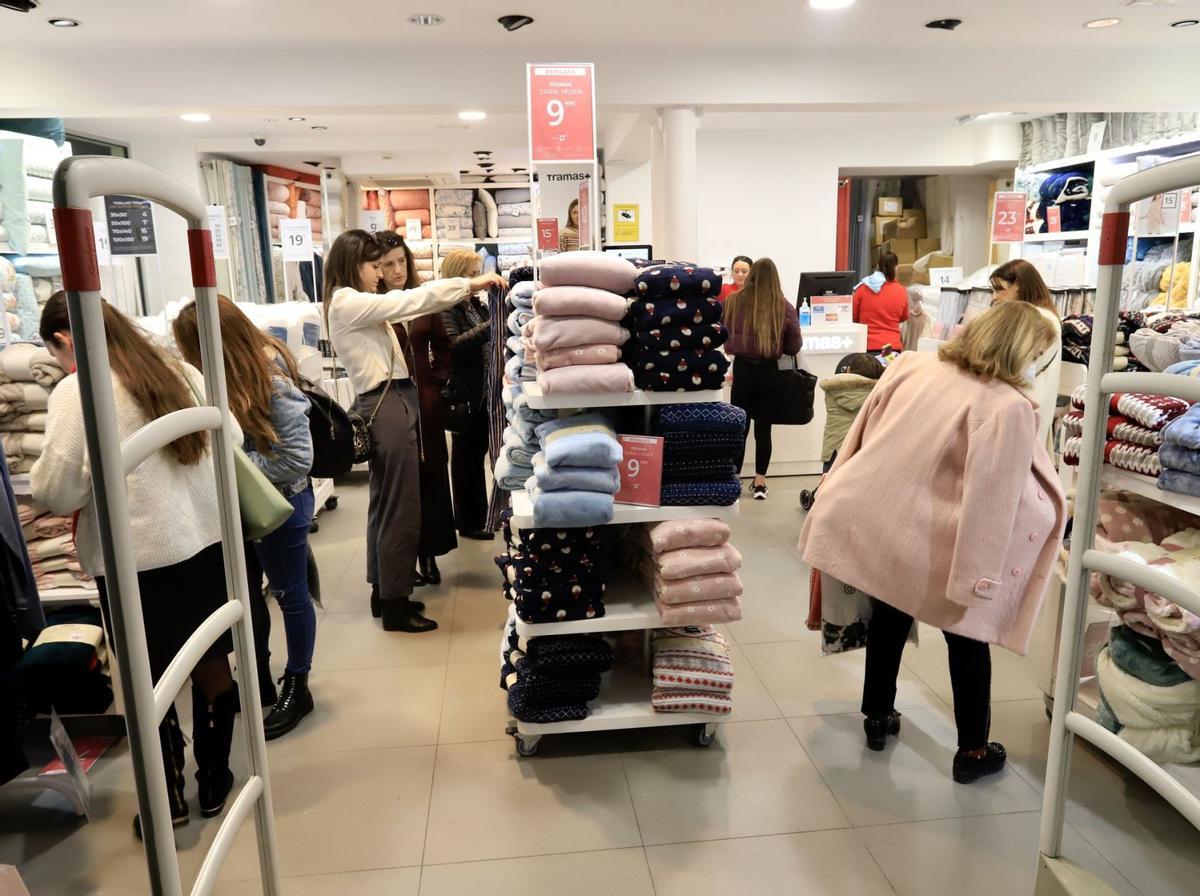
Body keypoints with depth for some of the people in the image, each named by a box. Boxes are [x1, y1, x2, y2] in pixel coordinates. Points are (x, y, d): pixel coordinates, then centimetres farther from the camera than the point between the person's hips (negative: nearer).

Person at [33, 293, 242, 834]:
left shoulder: (76, 391, -10)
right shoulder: (179, 371, 5)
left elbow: (57, 493, -10)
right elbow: (232, 441, 9)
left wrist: (40, 480, 11)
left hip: (138, 560, -5)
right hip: (210, 540, 5)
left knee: (152, 685, 12)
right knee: (212, 667, 17)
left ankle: (168, 803, 28)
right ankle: (215, 783, 32)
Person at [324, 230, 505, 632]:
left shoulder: (360, 305, 18)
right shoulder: (347, 303, -13)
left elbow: (403, 306, 13)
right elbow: (409, 301, -19)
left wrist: (464, 289, 4)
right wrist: (470, 283, -16)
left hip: (390, 404, 11)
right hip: (386, 406, -11)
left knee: (385, 504, 16)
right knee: (400, 508, -5)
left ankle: (384, 592, 28)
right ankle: (395, 606, 5)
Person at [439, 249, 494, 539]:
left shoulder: (477, 304, 11)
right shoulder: (445, 309, -12)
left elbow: (488, 341, 21)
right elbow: (454, 345, -27)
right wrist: (492, 326, -31)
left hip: (484, 390, 8)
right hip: (464, 393, -7)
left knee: (479, 451, 16)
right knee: (466, 455, 3)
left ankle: (479, 513, 29)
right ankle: (468, 522, 14)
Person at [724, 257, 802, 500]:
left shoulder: (733, 301, -6)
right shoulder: (785, 307, -5)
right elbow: (794, 347, 2)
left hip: (742, 369, 0)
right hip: (768, 372, 0)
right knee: (763, 427, 10)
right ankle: (760, 484, 17)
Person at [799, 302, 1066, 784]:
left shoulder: (910, 365, -1)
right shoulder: (1008, 406, -17)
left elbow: (862, 431, 6)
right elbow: (999, 495, -17)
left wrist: (837, 487, 16)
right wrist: (1008, 550, -10)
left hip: (876, 519, 5)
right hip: (934, 543, -5)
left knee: (888, 620, 25)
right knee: (967, 636, 17)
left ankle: (877, 718, 40)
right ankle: (973, 751, 30)